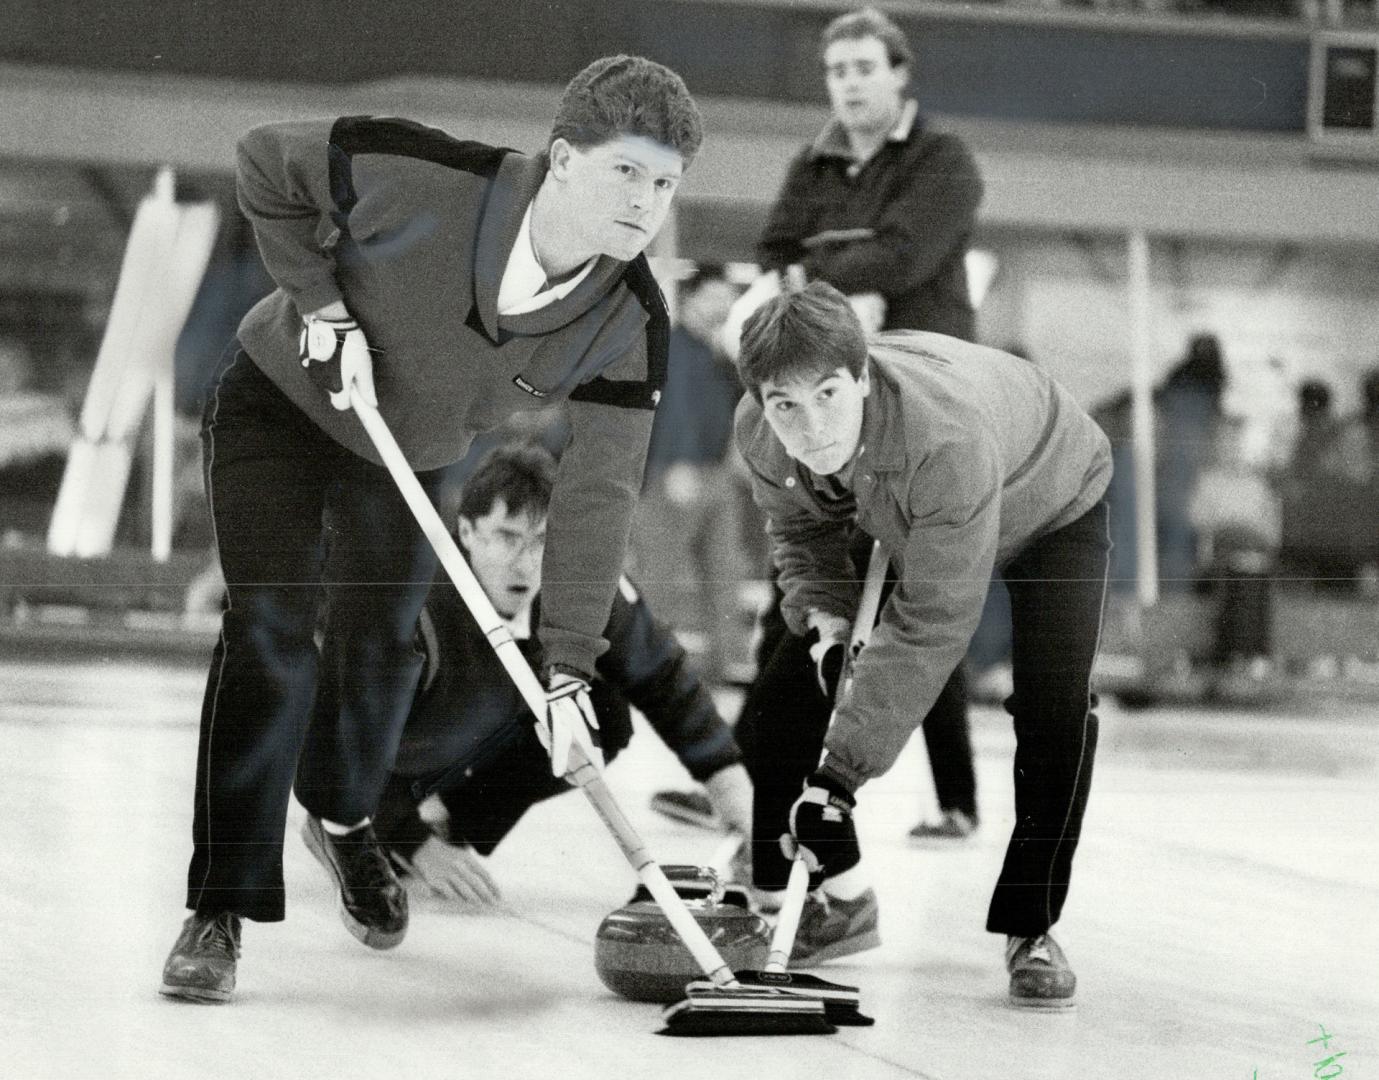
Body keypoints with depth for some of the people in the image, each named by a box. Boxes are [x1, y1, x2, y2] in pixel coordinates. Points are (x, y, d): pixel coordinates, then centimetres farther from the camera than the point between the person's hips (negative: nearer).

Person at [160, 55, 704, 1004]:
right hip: (283, 404, -4)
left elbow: (599, 495, -23)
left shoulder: (632, 323, -26)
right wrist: (321, 303, -25)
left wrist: (569, 674, -27)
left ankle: (343, 820, 45)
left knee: (381, 651, 11)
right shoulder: (426, 182, -36)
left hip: (412, 457, 4)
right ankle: (221, 909, -10)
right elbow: (268, 160, -20)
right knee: (271, 638, -16)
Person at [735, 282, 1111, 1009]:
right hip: (896, 518, 5)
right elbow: (800, 524, -4)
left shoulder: (949, 437, -48)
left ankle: (1031, 930, -5)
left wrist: (841, 769, -45)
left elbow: (931, 625, -44)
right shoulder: (759, 434, -29)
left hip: (1049, 506, -5)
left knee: (1056, 708, -21)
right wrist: (823, 607, -22)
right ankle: (837, 890, 14)